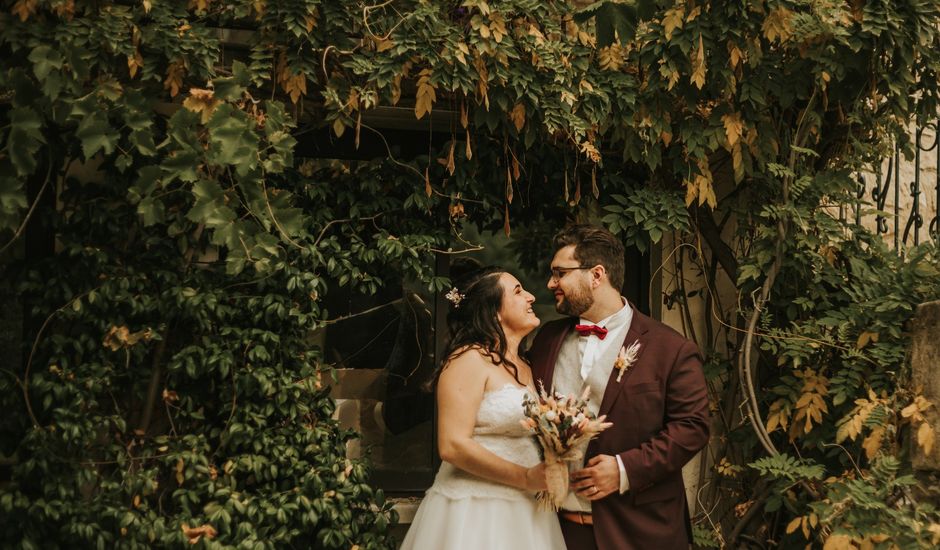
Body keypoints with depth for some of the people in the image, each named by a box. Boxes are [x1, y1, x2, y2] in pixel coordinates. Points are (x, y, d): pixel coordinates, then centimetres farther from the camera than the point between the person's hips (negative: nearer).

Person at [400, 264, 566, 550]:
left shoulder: (525, 368, 16)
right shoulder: (469, 359, -9)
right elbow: (452, 446, -18)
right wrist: (526, 478, -18)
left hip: (524, 512, 8)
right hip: (475, 514, -8)